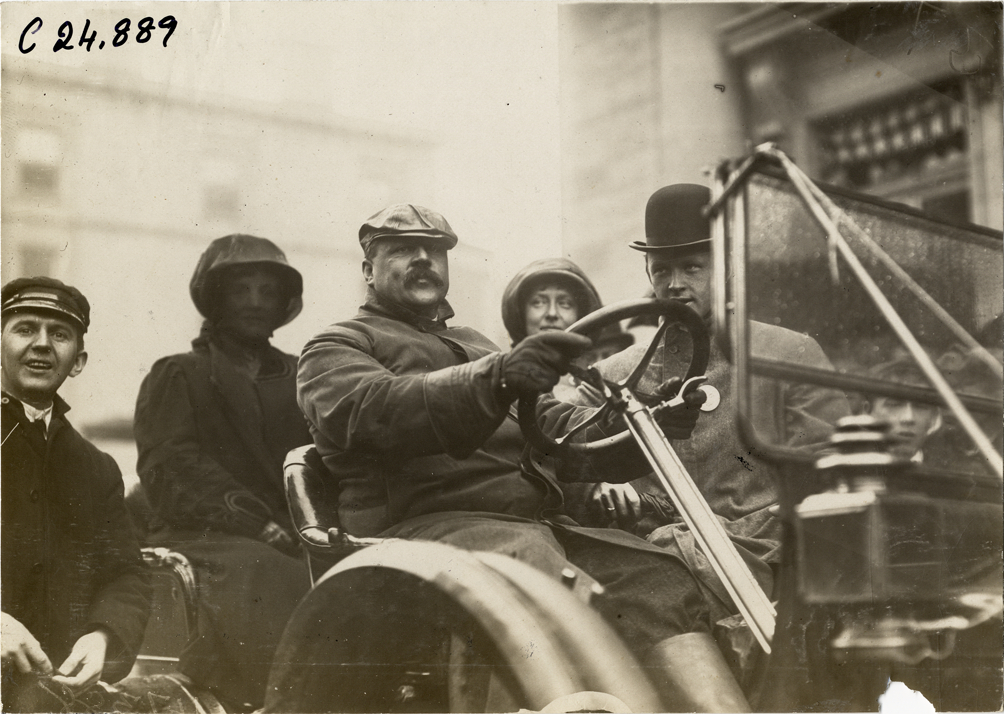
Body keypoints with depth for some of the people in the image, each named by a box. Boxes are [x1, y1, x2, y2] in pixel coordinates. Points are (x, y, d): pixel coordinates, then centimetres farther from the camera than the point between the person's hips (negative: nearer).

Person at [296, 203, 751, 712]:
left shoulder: (476, 345, 37)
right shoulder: (336, 347, 14)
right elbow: (374, 410, -11)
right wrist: (496, 377, -27)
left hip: (540, 521, 6)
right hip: (425, 522, -6)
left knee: (655, 580, -23)